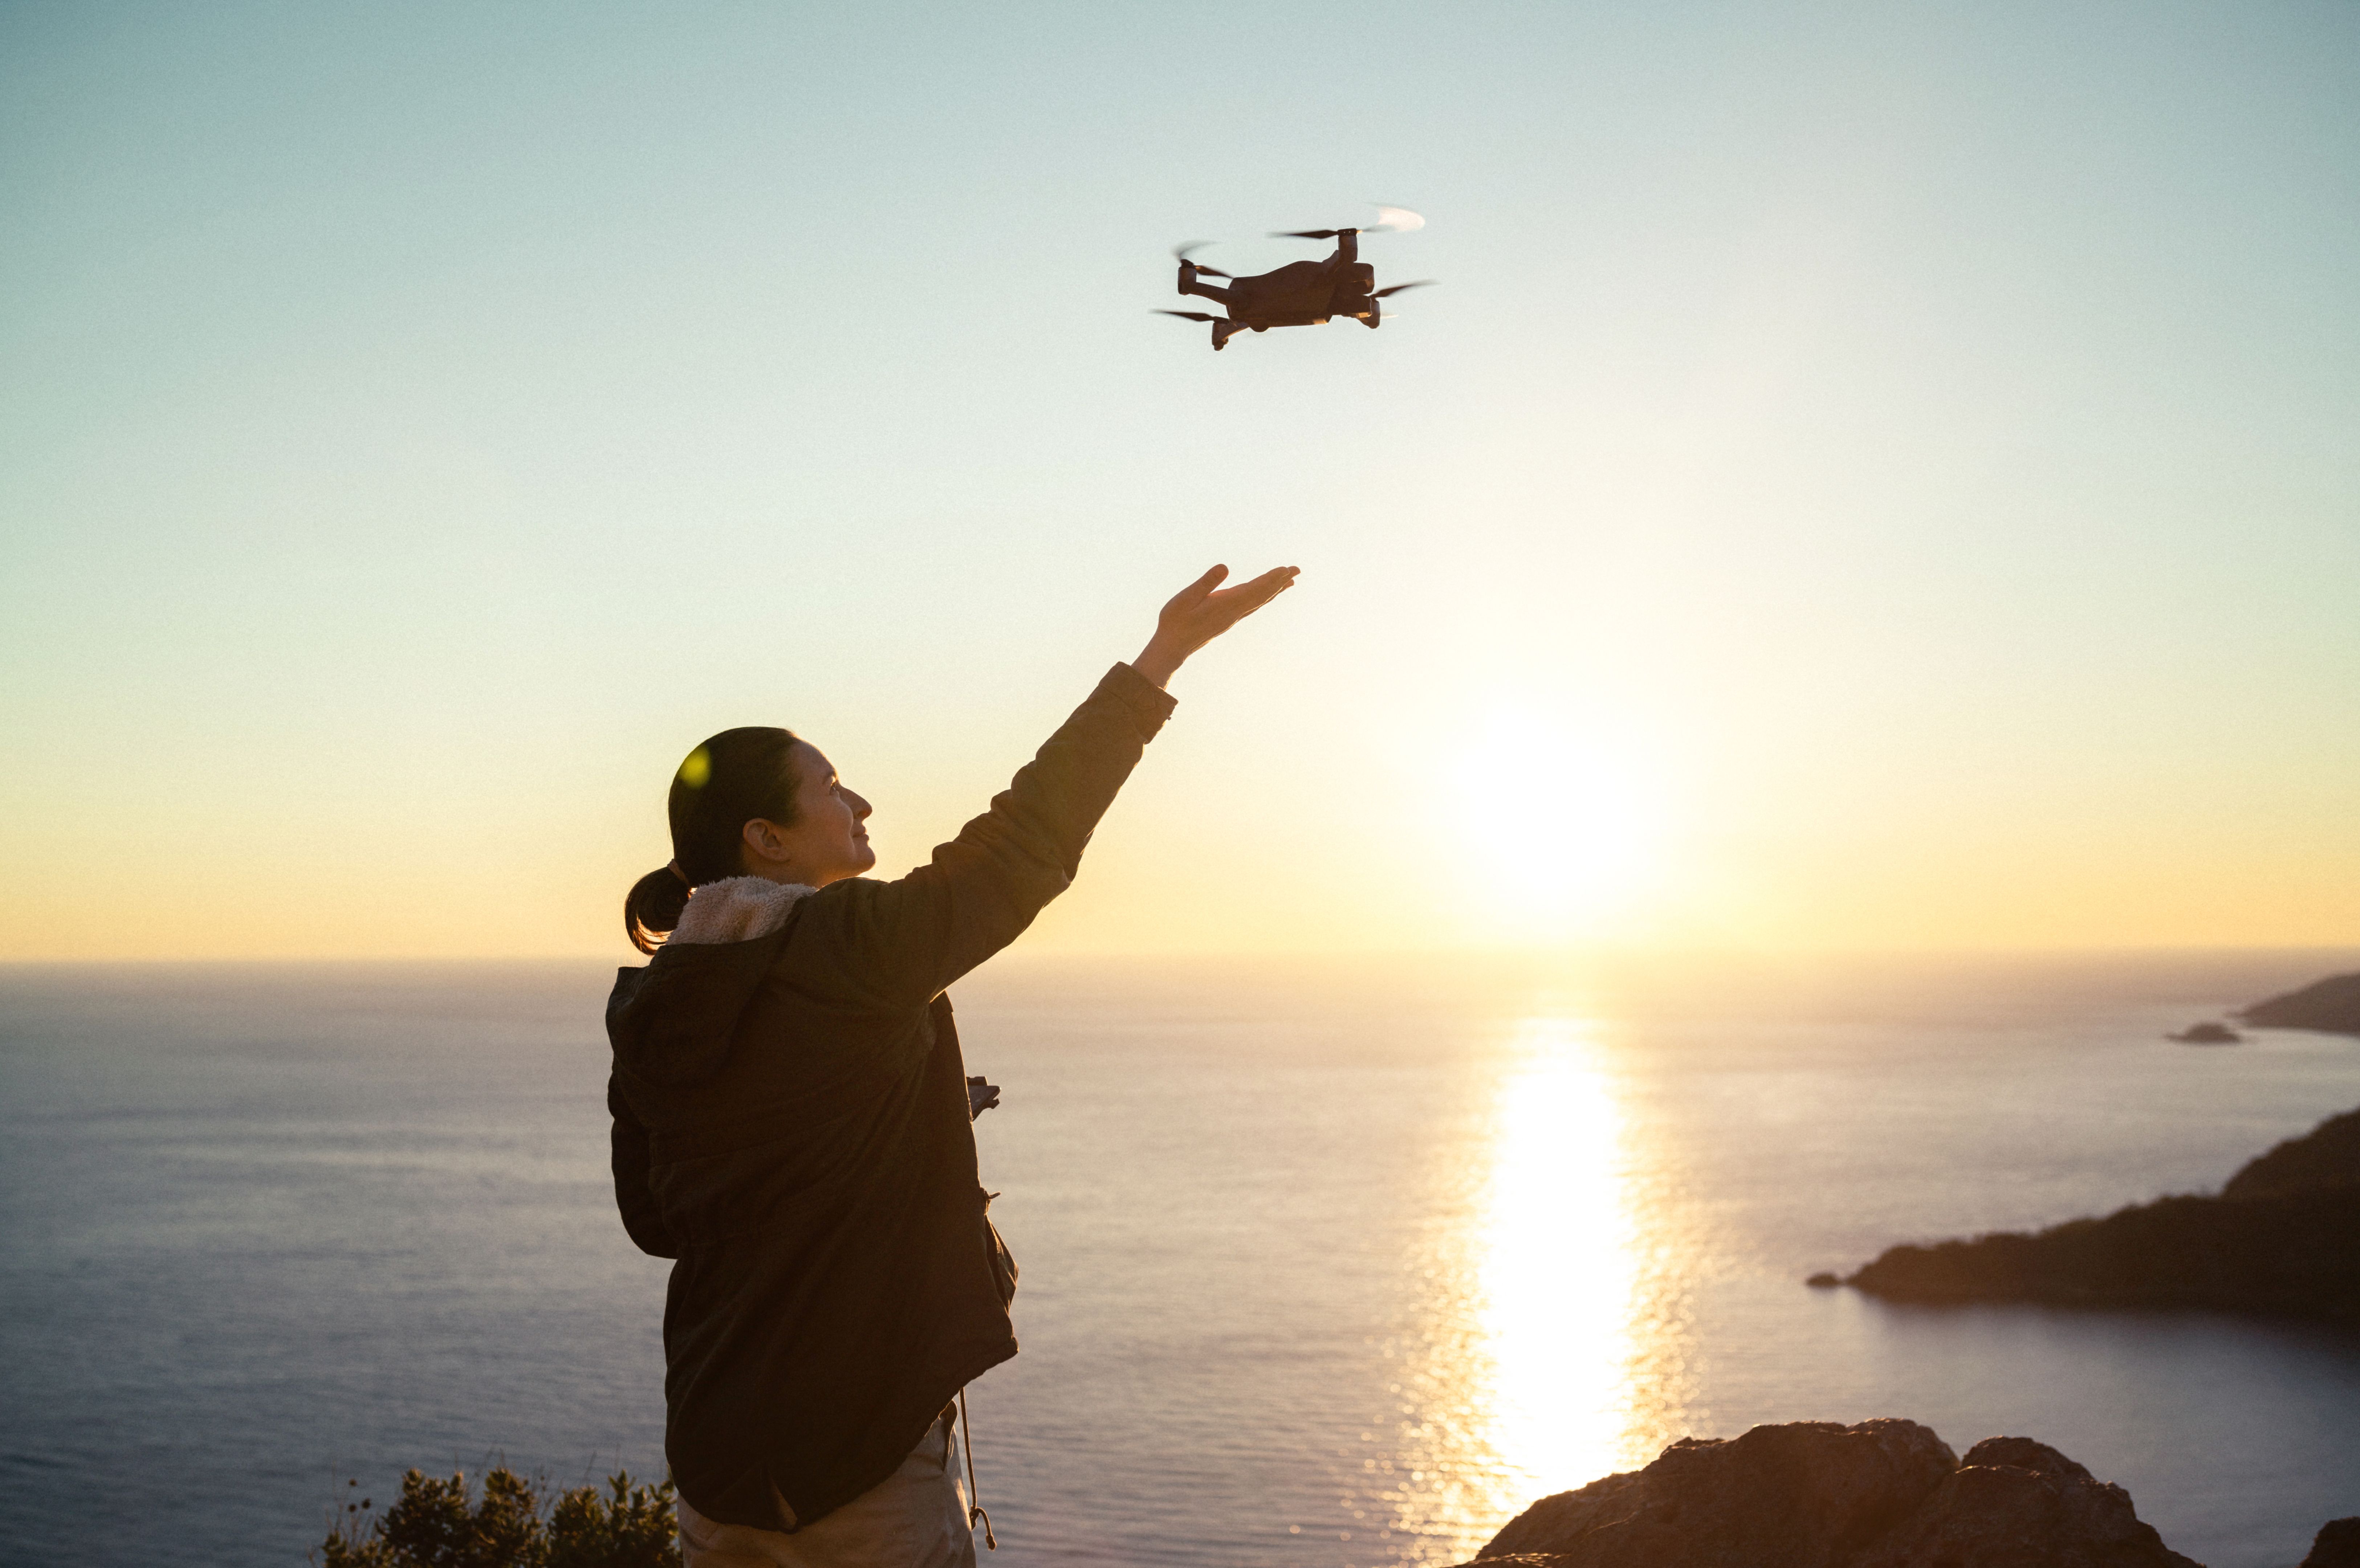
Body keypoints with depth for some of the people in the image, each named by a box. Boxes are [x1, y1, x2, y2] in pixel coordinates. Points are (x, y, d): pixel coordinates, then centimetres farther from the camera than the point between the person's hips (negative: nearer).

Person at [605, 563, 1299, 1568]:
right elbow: (1023, 842, -12)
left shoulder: (646, 1014, 3)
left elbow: (652, 1220, 11)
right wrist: (1162, 658, -6)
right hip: (861, 1430, -6)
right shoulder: (851, 948, -16)